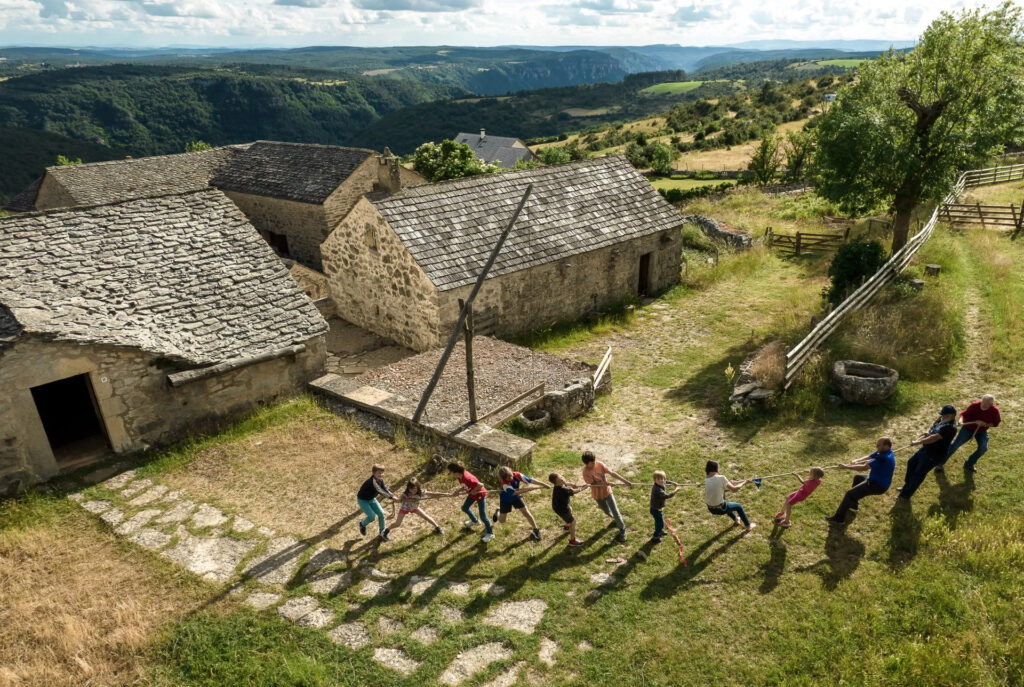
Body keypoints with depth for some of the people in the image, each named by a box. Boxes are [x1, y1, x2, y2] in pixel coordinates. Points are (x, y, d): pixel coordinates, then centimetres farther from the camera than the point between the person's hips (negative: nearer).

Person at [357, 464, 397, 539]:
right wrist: (391, 497, -50)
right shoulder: (372, 481, -36)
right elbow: (380, 491, -45)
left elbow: (385, 490, -10)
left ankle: (382, 532, 19)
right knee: (372, 516, -14)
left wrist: (394, 496, -26)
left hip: (371, 499, 7)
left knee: (381, 514, 1)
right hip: (362, 500, -7)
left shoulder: (380, 480, -12)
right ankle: (362, 524, 19)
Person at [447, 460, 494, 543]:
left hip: (480, 494, -9)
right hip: (472, 494, 9)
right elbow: (464, 486, -1)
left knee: (483, 516, -1)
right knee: (464, 508, 23)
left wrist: (473, 491, -25)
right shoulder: (460, 476, -13)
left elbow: (480, 485, -42)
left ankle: (490, 533, 19)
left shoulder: (467, 478, -40)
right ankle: (474, 521, 49)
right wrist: (457, 491, -19)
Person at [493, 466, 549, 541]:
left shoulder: (517, 475, -29)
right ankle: (497, 512, 41)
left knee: (526, 513, -4)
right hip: (505, 499, -3)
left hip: (516, 497, 3)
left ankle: (536, 530, 13)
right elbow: (515, 492, -47)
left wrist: (544, 485, -31)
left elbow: (531, 481, -27)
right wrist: (531, 488, -51)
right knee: (501, 520, 6)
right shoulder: (505, 484, -39)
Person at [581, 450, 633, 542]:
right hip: (598, 495, -1)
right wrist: (606, 483, -43)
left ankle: (622, 530, 21)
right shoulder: (586, 472, -25)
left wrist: (625, 481, -20)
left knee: (615, 511, 2)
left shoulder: (599, 464, -19)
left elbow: (612, 473, -17)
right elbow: (594, 484, -27)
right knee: (607, 512, 19)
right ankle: (615, 518, 52)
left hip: (607, 491, 1)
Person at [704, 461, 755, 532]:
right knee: (738, 506, 24)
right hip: (720, 509, -5)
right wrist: (744, 483, 1)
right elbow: (734, 489, -14)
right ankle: (748, 525, 41)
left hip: (711, 509, 5)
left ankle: (736, 519, 60)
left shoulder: (706, 481, -3)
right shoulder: (721, 478, -20)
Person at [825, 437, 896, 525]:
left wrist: (847, 467, -23)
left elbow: (864, 467, -32)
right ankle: (853, 505, 38)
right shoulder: (883, 451, -3)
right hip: (877, 480, 11)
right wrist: (856, 461, -16)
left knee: (849, 493, -14)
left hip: (878, 486, -11)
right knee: (857, 478, 32)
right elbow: (869, 457, 2)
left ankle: (839, 518, -4)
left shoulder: (884, 458, -34)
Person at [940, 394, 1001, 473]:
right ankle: (940, 463, 4)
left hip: (982, 431, 2)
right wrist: (961, 421, -43)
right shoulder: (974, 406, -25)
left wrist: (985, 424, -24)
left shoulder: (994, 411, -18)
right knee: (955, 445, -8)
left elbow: (996, 424, -7)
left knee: (983, 448, -17)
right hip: (968, 428, -2)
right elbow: (964, 414, -22)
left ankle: (969, 464, 8)